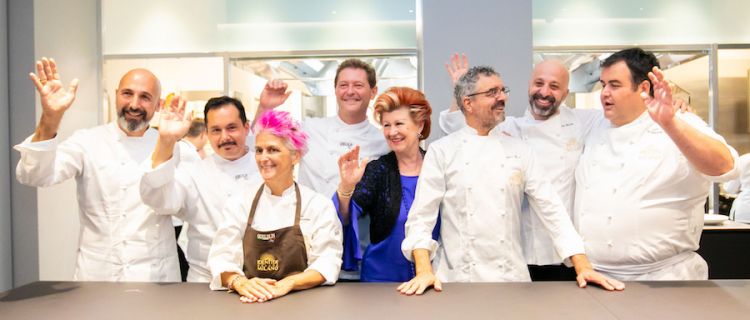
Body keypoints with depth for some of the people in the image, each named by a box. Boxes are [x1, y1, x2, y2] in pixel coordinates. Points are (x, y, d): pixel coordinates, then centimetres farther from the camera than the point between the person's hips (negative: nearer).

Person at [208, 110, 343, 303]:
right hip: (249, 302, 1)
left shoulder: (319, 205, 1)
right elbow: (222, 258, -1)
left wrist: (287, 284, -23)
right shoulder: (239, 203, 7)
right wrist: (240, 282, -21)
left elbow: (326, 264, -6)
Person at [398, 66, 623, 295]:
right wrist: (424, 272, -18)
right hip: (458, 278, -2)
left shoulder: (519, 150, 6)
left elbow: (550, 208, 3)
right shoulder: (441, 151, -2)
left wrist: (583, 267, -5)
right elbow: (423, 214, -6)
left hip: (511, 276, 3)